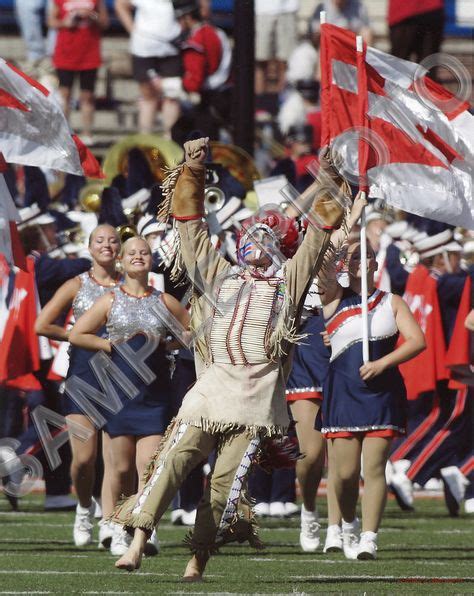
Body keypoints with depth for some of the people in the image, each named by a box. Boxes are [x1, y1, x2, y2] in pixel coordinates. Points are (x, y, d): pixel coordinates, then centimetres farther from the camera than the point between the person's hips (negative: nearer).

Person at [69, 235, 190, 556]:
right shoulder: (110, 301, 6)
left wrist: (166, 343, 4)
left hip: (155, 393, 0)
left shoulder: (165, 301, 8)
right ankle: (120, 528, 14)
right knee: (122, 467, 2)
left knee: (149, 463, -13)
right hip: (119, 389, 0)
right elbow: (76, 335, 5)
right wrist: (111, 344, -3)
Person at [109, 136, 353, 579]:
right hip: (211, 387, 0)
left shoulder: (288, 283, 19)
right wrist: (192, 171, 14)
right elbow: (188, 216, 20)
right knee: (173, 459, -16)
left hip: (257, 396, 0)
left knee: (227, 480, -5)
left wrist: (328, 178, 10)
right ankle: (137, 542, -24)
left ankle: (198, 560, 0)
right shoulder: (218, 276, 21)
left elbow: (325, 221, 16)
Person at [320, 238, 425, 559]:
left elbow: (418, 340, -2)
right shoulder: (333, 298, 6)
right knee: (346, 471, 0)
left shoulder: (392, 303, 8)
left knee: (374, 466, -8)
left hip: (383, 394, 0)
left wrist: (383, 363, -14)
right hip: (343, 393, 0)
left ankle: (369, 538, -8)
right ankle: (349, 524, 26)